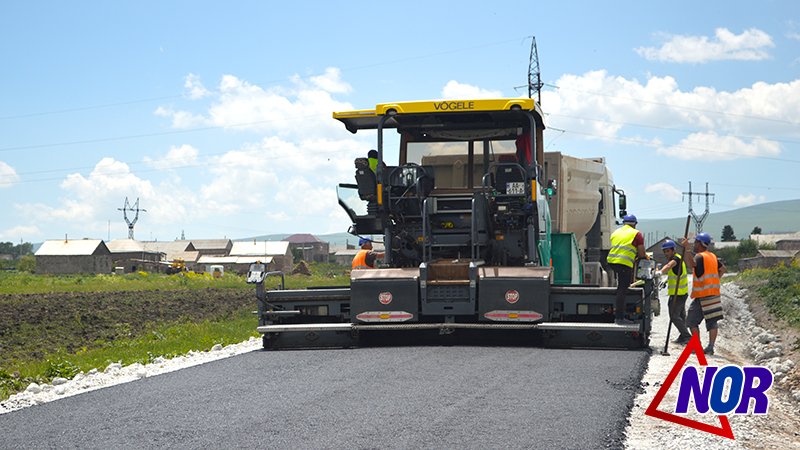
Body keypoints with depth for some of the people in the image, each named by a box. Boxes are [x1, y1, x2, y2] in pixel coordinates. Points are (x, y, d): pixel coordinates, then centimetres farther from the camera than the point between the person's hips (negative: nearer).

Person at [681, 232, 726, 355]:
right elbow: (723, 269, 26)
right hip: (714, 293, 8)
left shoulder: (700, 256, -10)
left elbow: (692, 264, -31)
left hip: (703, 295, -8)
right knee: (712, 321, 4)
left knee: (692, 321, 1)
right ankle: (710, 347, 1)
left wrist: (687, 249, -36)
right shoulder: (713, 256, 16)